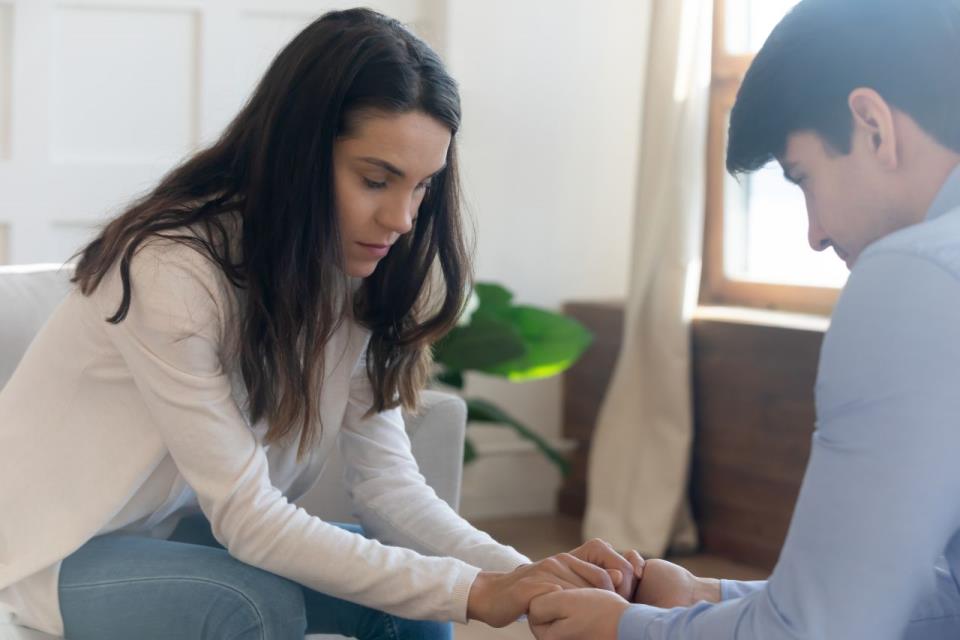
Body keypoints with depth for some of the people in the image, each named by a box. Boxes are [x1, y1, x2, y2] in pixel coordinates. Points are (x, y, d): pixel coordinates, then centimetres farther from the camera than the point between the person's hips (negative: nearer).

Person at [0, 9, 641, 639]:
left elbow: (387, 481, -12)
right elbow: (246, 515, -29)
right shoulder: (172, 271, -30)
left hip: (185, 528, 6)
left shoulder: (355, 279, -8)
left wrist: (525, 576, -29)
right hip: (61, 549, -6)